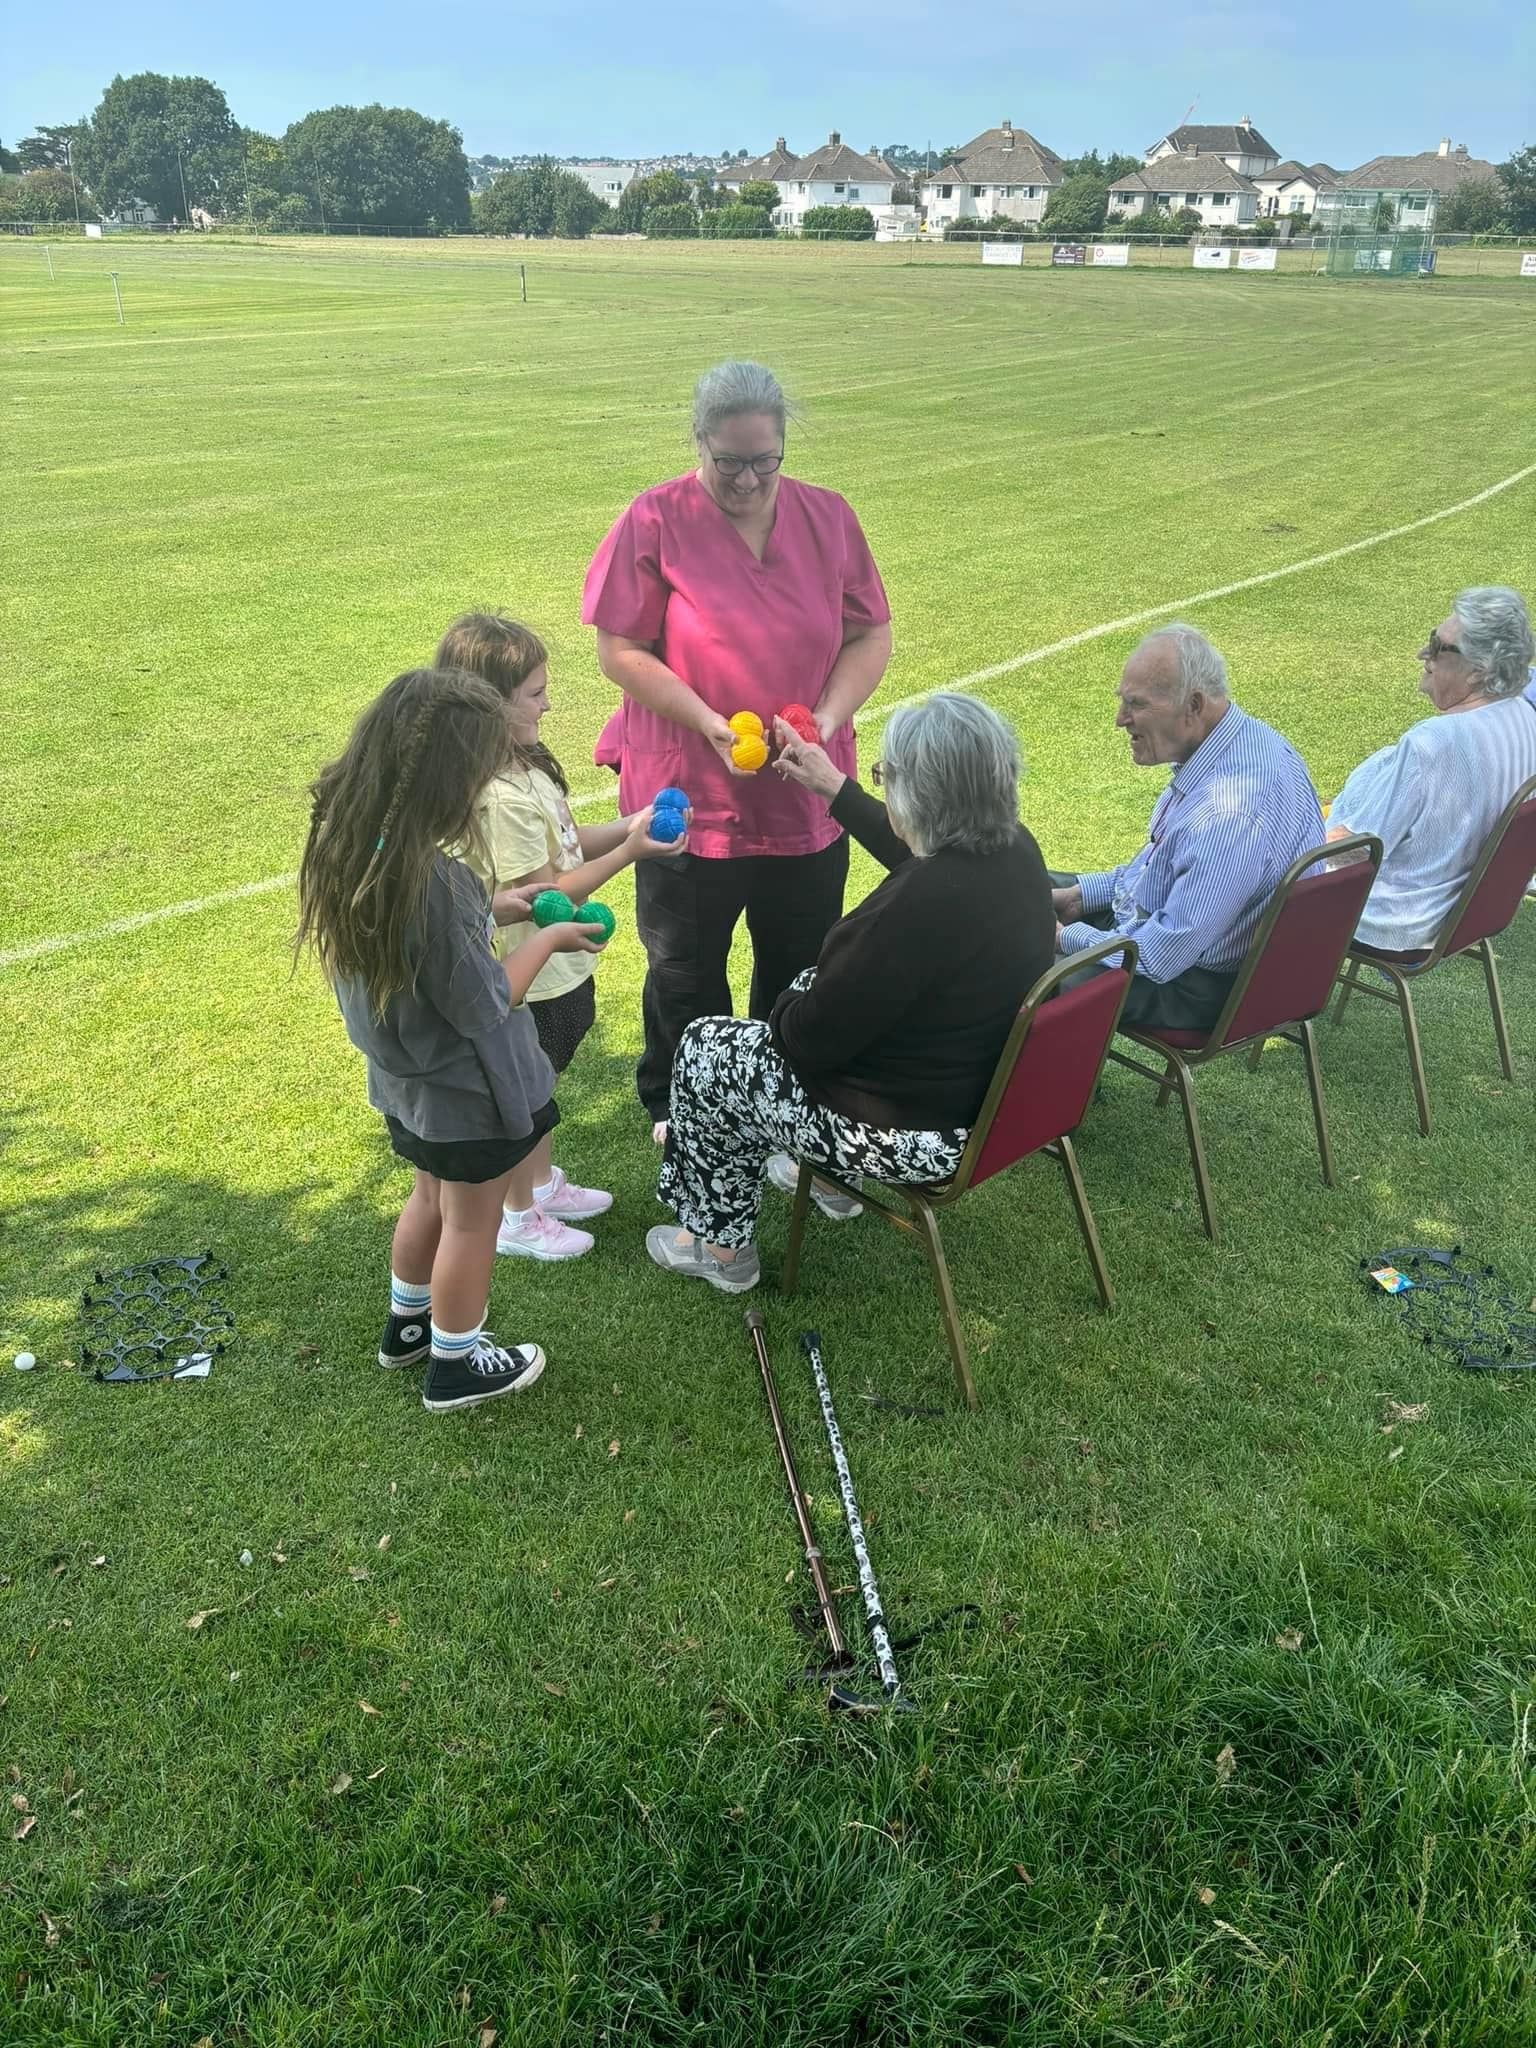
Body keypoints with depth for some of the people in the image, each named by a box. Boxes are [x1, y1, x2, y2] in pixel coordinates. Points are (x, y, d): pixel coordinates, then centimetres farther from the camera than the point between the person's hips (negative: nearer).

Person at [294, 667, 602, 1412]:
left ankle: (409, 1323, 50)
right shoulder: (429, 880, -37)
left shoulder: (347, 842, -11)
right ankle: (455, 1367, 35)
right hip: (467, 1090, -8)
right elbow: (484, 1006, -25)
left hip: (407, 1078, 8)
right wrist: (547, 939, -11)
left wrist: (495, 910, 3)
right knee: (471, 1223, 15)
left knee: (431, 1198, 29)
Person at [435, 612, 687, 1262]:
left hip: (558, 965, 9)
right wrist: (628, 853, -27)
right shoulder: (502, 798, -31)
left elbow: (563, 841, 9)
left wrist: (627, 826, -5)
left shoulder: (522, 765, 0)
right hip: (533, 978, -9)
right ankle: (517, 1220, 28)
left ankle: (544, 1185, 45)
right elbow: (544, 894, -28)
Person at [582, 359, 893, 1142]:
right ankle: (676, 1109, 36)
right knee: (684, 973, 14)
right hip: (688, 798, -3)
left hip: (806, 802, 3)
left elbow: (871, 635, 3)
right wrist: (708, 724, -22)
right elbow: (620, 650, -10)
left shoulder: (827, 518, 0)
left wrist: (826, 721, -14)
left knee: (801, 970, 17)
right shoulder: (655, 521, -10)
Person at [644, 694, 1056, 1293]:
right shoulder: (1016, 849, -8)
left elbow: (813, 1038, -23)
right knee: (808, 986, 29)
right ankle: (823, 1172, 43)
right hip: (993, 1090, 9)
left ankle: (718, 1246, 27)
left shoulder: (921, 905, -35)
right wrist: (834, 789, 24)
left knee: (704, 1050, 10)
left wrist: (783, 1011, 0)